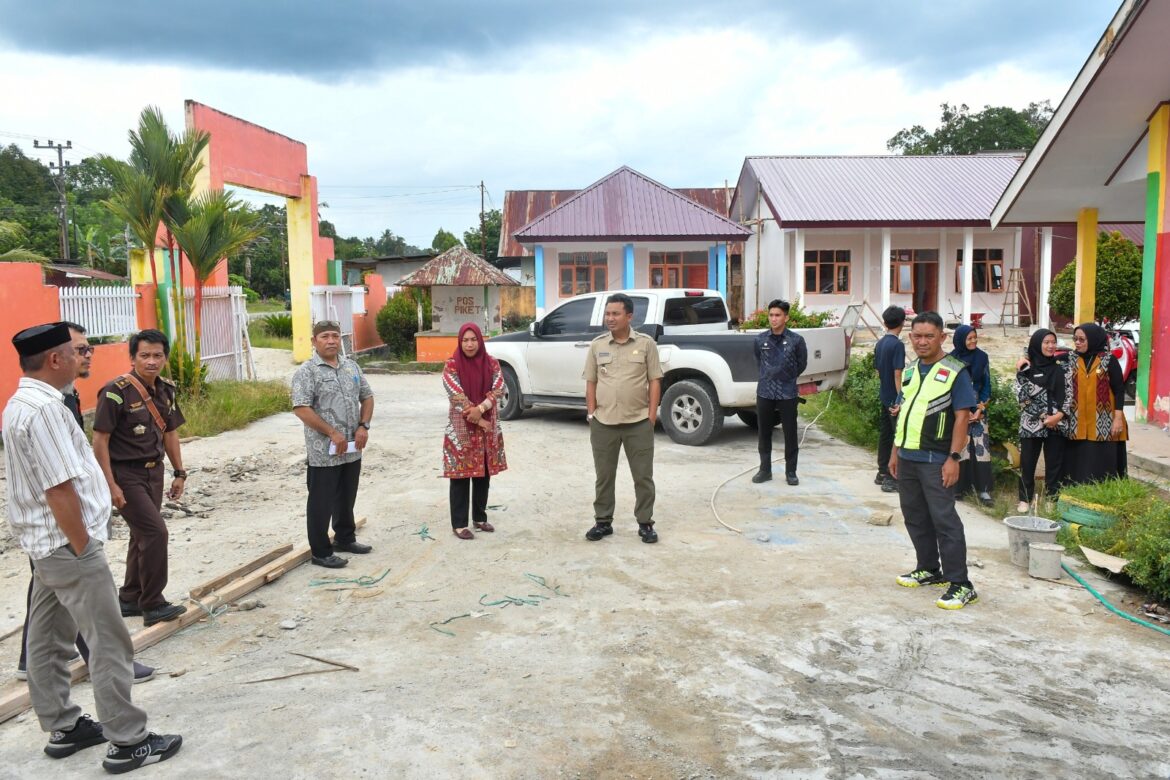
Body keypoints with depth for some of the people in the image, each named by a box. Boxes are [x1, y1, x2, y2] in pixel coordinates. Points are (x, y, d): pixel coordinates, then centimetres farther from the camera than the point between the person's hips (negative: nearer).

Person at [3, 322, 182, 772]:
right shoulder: (45, 409, -22)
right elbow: (60, 490, -25)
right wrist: (83, 548, -17)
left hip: (44, 544, 11)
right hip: (68, 545, -11)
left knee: (48, 638, 18)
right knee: (109, 643, -3)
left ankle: (63, 728, 31)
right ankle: (127, 742, 5)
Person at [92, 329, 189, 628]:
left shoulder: (166, 390, 5)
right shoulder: (116, 392, -17)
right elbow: (100, 440, -15)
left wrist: (179, 473, 13)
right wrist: (110, 485, -18)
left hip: (154, 471, 8)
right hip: (125, 474, -7)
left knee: (142, 535, 14)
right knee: (155, 532, -12)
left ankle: (130, 599, 29)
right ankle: (153, 605, 0)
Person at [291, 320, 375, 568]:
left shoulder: (352, 366, 10)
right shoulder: (307, 371, -10)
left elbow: (367, 397, 15)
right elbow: (301, 408, -17)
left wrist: (363, 426, -1)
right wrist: (332, 433, -19)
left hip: (352, 450, 6)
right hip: (324, 452, -6)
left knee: (347, 498, 19)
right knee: (322, 503, 3)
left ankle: (345, 539, 36)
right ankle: (321, 552, 13)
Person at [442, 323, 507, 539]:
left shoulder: (492, 363, 3)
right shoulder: (451, 366, -8)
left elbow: (498, 390, -6)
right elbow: (457, 397, -14)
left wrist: (480, 409, -22)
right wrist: (479, 421, -16)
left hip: (488, 427, 4)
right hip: (461, 428, -4)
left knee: (483, 474, 11)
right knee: (461, 475, 0)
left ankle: (480, 517, 25)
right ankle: (459, 524, 8)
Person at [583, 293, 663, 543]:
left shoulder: (646, 344, -1)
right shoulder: (597, 345, 5)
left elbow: (655, 381, 0)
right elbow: (591, 383, 8)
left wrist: (652, 414, -6)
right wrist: (591, 413, 0)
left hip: (639, 423, -2)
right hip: (603, 423, 2)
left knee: (643, 476, 5)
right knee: (604, 476, 10)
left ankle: (645, 523, 17)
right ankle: (603, 522, 22)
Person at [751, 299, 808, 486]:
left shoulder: (796, 340, -7)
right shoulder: (760, 340, -1)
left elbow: (802, 364, 7)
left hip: (788, 393, -2)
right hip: (764, 392, 2)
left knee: (790, 434, 5)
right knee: (764, 433, 9)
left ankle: (791, 471, 16)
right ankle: (765, 469, 21)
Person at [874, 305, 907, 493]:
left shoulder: (879, 344, 8)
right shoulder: (897, 344, -17)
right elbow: (897, 374, -20)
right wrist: (901, 399, -19)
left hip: (884, 397, 8)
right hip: (894, 398, -8)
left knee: (884, 434, 15)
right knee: (898, 437, -3)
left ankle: (882, 473, 23)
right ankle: (890, 478, -1)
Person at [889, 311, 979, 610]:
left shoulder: (954, 372, -9)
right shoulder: (910, 371, 12)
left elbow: (962, 417, -12)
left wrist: (953, 458, -17)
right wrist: (896, 452, 15)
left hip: (936, 461, -7)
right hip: (907, 458, 7)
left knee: (944, 521, -6)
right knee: (915, 518, 15)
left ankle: (961, 585, 0)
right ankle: (929, 569, 31)